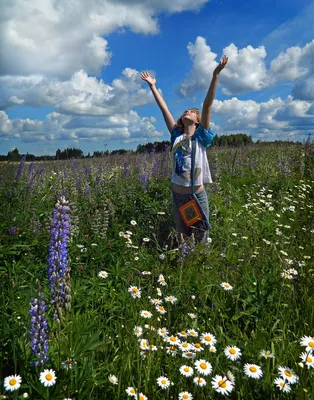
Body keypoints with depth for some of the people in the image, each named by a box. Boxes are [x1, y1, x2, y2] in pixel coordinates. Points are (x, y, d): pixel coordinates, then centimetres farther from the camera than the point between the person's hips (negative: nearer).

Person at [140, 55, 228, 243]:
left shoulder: (201, 136, -4)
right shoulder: (176, 136, 5)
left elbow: (207, 105, -12)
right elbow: (164, 108, 8)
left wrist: (215, 75, -18)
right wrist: (153, 86, 14)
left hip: (197, 195, -3)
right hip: (177, 195, 4)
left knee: (202, 238, 8)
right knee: (182, 237, 17)